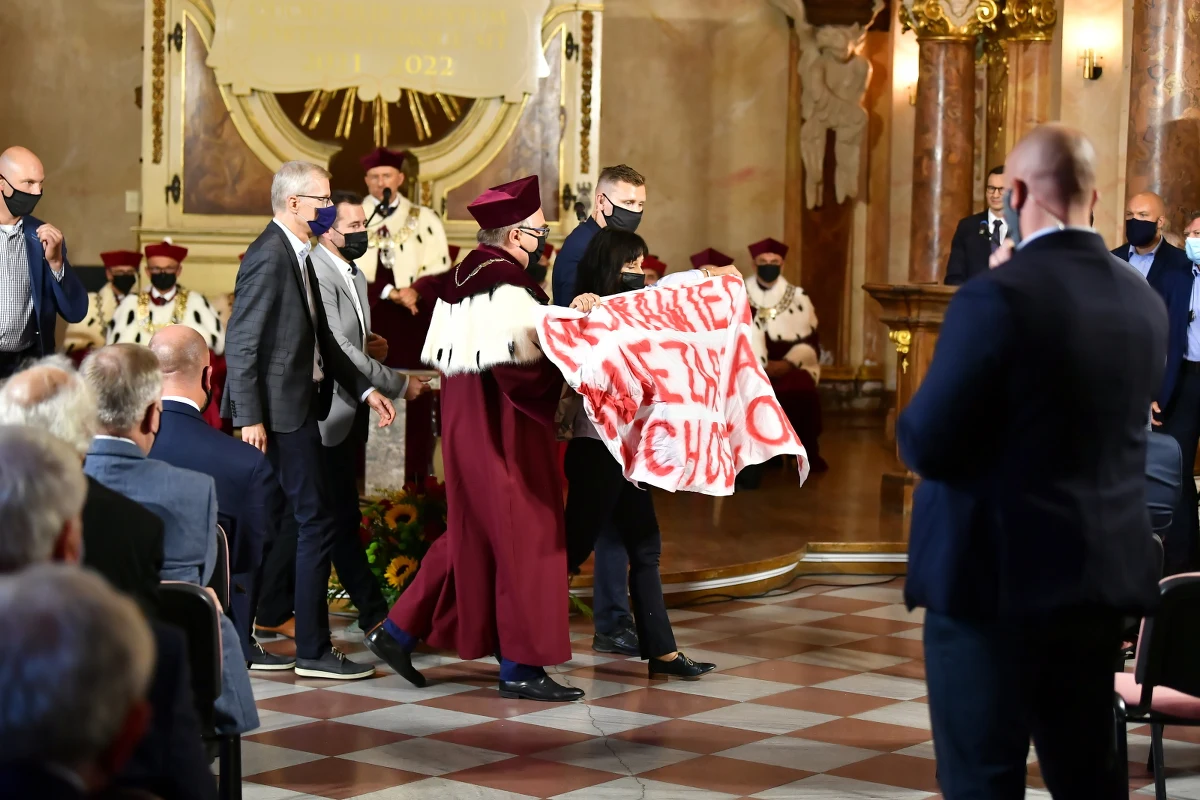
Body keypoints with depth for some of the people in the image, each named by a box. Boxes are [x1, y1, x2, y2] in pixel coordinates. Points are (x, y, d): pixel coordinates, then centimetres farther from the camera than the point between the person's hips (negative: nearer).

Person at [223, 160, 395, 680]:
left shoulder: (297, 256, 16)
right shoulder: (269, 257, -15)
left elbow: (321, 339, 22)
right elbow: (242, 344, -18)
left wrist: (364, 388, 17)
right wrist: (249, 418, -21)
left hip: (298, 408, 10)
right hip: (280, 412, -10)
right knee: (316, 523, -6)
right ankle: (314, 651, 0)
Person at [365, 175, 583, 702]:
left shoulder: (463, 275, 10)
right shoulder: (505, 283, -18)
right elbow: (517, 364, -26)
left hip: (467, 425, 9)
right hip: (503, 432, -9)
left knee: (472, 535, 18)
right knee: (522, 537, -1)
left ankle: (398, 632, 20)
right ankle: (520, 667, 5)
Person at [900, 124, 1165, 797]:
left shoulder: (997, 297, -17)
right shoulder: (1145, 303, 4)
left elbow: (927, 446, -16)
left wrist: (915, 424, 5)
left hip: (997, 576, -6)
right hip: (1105, 576, 6)